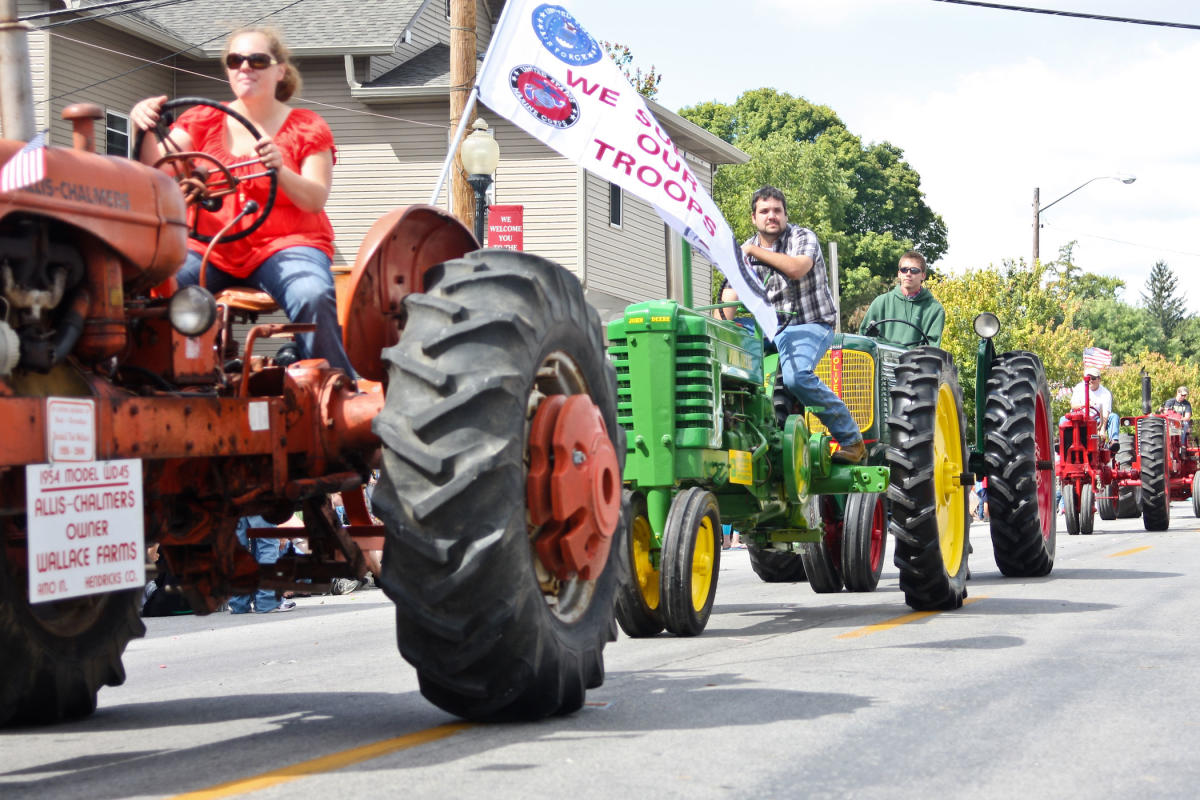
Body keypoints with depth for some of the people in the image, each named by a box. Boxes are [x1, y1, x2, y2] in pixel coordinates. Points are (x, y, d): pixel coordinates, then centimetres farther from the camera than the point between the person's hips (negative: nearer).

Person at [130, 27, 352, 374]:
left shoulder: (307, 128, 9)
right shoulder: (203, 121, 14)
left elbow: (316, 199, -3)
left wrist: (280, 169, -23)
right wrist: (147, 130, -20)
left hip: (285, 243, -2)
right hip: (208, 247, 2)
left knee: (314, 296, -35)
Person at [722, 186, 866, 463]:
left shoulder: (803, 238, -3)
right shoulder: (745, 252, 13)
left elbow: (797, 268, -24)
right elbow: (731, 295, 7)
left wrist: (755, 251, -14)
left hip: (809, 325, -6)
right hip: (767, 328, 6)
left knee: (796, 375, -33)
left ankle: (852, 440, -21)